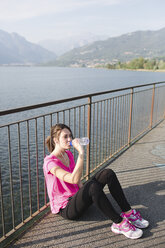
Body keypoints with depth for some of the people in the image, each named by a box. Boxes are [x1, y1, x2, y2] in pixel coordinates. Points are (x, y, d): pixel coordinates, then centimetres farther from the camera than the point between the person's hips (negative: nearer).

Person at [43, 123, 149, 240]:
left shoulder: (68, 154, 7)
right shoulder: (50, 162, -20)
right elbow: (74, 179, -36)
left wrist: (83, 189, 1)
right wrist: (81, 152, -36)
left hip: (77, 196, 8)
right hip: (66, 208, -8)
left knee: (108, 173, -11)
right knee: (93, 186, -38)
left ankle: (128, 213, -9)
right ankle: (119, 224, -25)